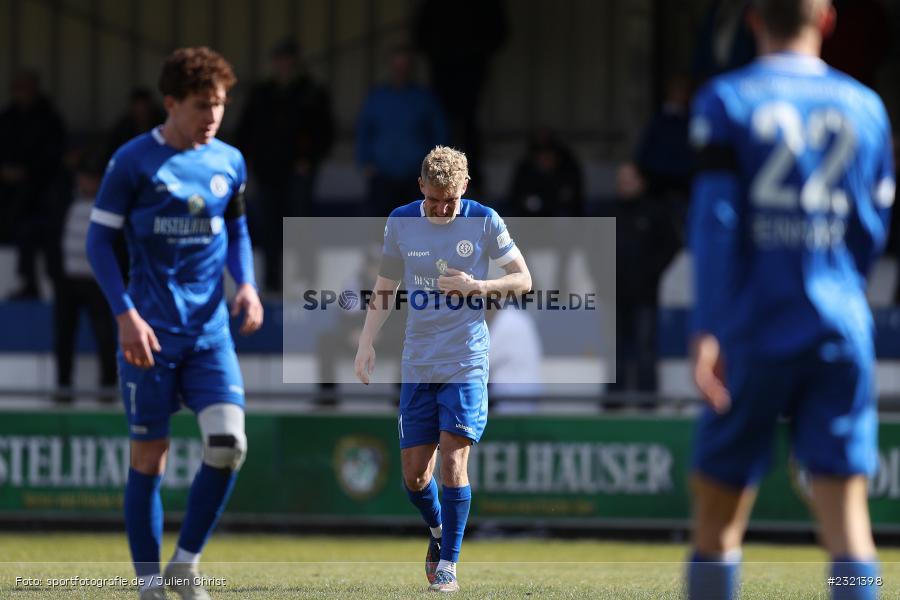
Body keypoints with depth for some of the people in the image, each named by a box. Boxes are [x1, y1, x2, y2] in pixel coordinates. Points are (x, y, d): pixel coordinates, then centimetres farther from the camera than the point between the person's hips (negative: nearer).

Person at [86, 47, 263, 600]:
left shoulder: (229, 162, 8)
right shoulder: (134, 161, -6)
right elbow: (100, 239, -4)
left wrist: (247, 283, 2)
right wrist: (125, 314, -13)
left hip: (211, 330, 3)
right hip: (151, 330, -3)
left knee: (228, 442, -12)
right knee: (150, 456, 0)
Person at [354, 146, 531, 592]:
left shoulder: (484, 221, -4)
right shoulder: (401, 222, 3)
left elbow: (523, 280, 1)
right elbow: (385, 286, 14)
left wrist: (477, 287, -16)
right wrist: (366, 343, 5)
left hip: (466, 363, -3)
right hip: (417, 365, 3)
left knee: (453, 459, -13)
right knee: (414, 473, 2)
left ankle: (448, 564, -4)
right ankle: (438, 529, 33)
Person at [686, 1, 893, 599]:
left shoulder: (726, 102, -1)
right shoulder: (865, 108, 8)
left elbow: (714, 219, -9)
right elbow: (874, 230, 12)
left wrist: (707, 329, -11)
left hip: (753, 331, -2)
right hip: (842, 336, 2)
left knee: (717, 511, 7)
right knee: (847, 516, -3)